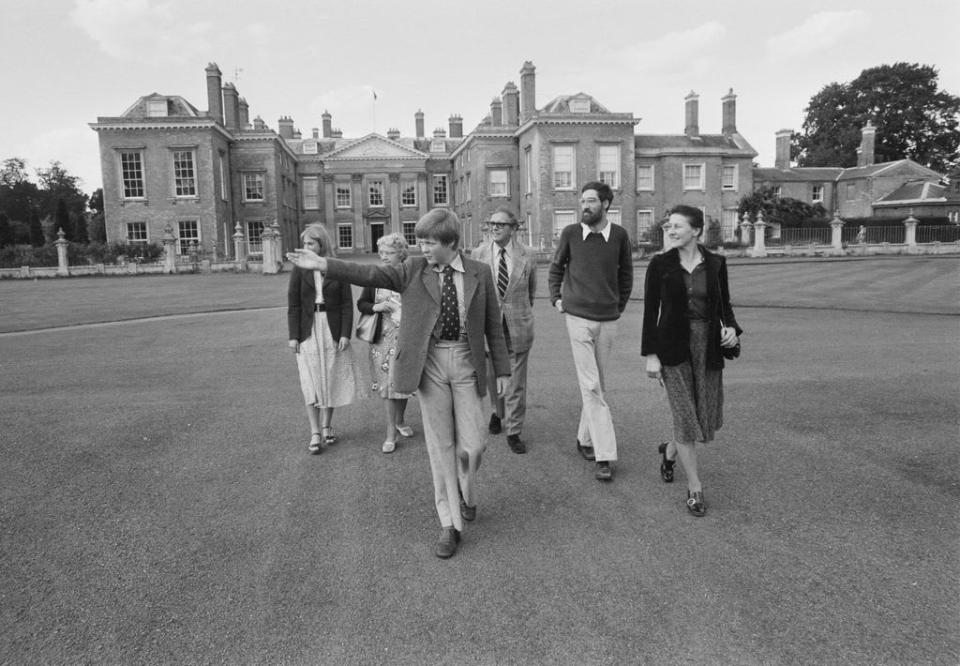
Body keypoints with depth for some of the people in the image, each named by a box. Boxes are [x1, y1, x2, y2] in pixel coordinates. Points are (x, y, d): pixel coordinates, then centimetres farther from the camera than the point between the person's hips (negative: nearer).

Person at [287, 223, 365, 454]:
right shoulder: (299, 270, 2)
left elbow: (347, 304, -1)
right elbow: (293, 305, 2)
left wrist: (345, 333, -8)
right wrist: (293, 335, -5)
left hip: (333, 330, 0)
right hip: (309, 330, 0)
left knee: (331, 379, 7)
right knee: (311, 382, -1)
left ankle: (326, 427, 22)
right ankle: (315, 434, 3)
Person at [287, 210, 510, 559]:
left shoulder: (480, 273, 2)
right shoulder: (413, 270, 3)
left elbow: (493, 325, 5)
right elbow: (371, 274, -7)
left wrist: (502, 370, 5)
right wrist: (322, 264, -17)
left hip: (466, 362, 0)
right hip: (429, 363, 0)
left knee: (472, 445, 2)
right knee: (440, 445, 5)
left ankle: (465, 492, 36)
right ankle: (450, 525, 17)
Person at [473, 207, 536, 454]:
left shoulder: (528, 256, -3)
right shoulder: (479, 253, -2)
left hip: (518, 327, -1)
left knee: (516, 382, 4)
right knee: (492, 375, 15)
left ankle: (514, 432, 17)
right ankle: (498, 412, 44)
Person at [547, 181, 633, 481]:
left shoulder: (619, 235, 0)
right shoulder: (570, 233, -3)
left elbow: (626, 274, 13)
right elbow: (556, 268, 12)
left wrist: (619, 305, 13)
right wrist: (556, 299, 6)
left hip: (608, 321, 2)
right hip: (578, 318, -2)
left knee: (596, 383, 11)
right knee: (591, 386, -5)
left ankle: (585, 438, 28)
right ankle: (604, 455, -2)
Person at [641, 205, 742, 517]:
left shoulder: (715, 263, 2)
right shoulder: (660, 264, -4)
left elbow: (725, 304, 12)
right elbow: (650, 311, -3)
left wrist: (731, 327, -9)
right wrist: (650, 355, -7)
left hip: (708, 346, 3)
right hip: (673, 347, -3)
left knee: (708, 419, 9)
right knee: (685, 416, -4)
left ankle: (670, 451, 41)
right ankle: (694, 488, 13)